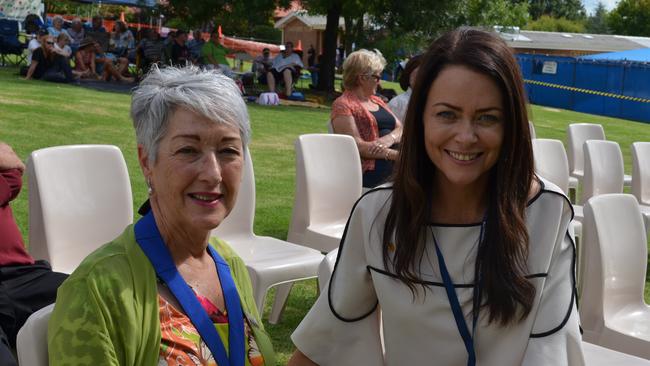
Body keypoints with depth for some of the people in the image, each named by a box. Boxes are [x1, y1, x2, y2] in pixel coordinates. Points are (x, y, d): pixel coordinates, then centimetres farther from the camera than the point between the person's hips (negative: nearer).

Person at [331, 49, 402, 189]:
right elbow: (357, 145, -12)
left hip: (393, 163, 7)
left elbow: (401, 129, 14)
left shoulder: (377, 101, 23)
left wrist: (390, 138, -11)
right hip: (369, 170, -7)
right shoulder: (343, 105, -1)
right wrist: (396, 154, -20)